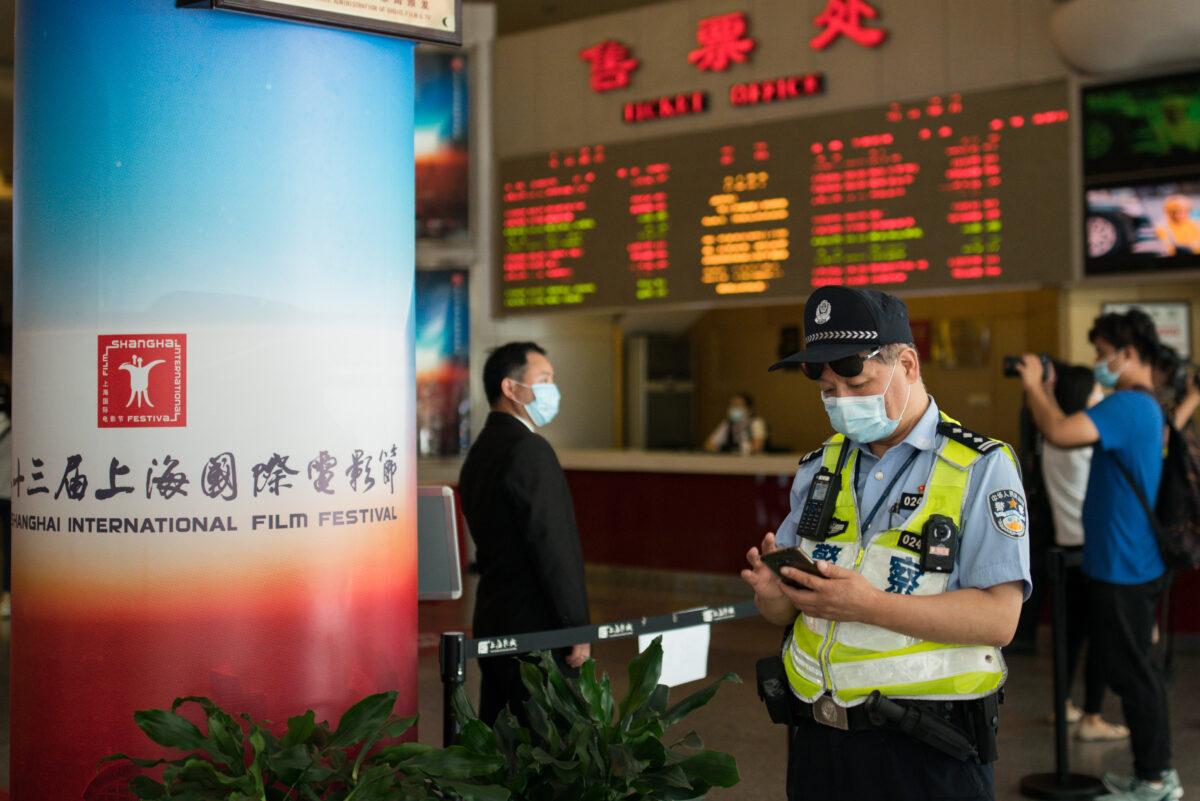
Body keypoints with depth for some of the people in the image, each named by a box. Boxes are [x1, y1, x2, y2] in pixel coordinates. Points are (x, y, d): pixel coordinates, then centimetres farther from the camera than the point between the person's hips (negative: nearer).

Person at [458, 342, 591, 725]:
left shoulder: (481, 450, 14)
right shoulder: (529, 450, -15)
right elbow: (553, 547, -19)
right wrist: (577, 628, -14)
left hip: (493, 621, 10)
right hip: (536, 628, -10)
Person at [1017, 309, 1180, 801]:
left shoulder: (1126, 405, -20)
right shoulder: (1145, 406, 15)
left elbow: (1058, 433, -32)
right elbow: (1071, 431, 18)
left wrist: (1033, 386, -17)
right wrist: (1043, 390, 11)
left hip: (1121, 568, -11)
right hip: (1133, 562, 11)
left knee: (1131, 672, -1)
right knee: (1135, 669, 18)